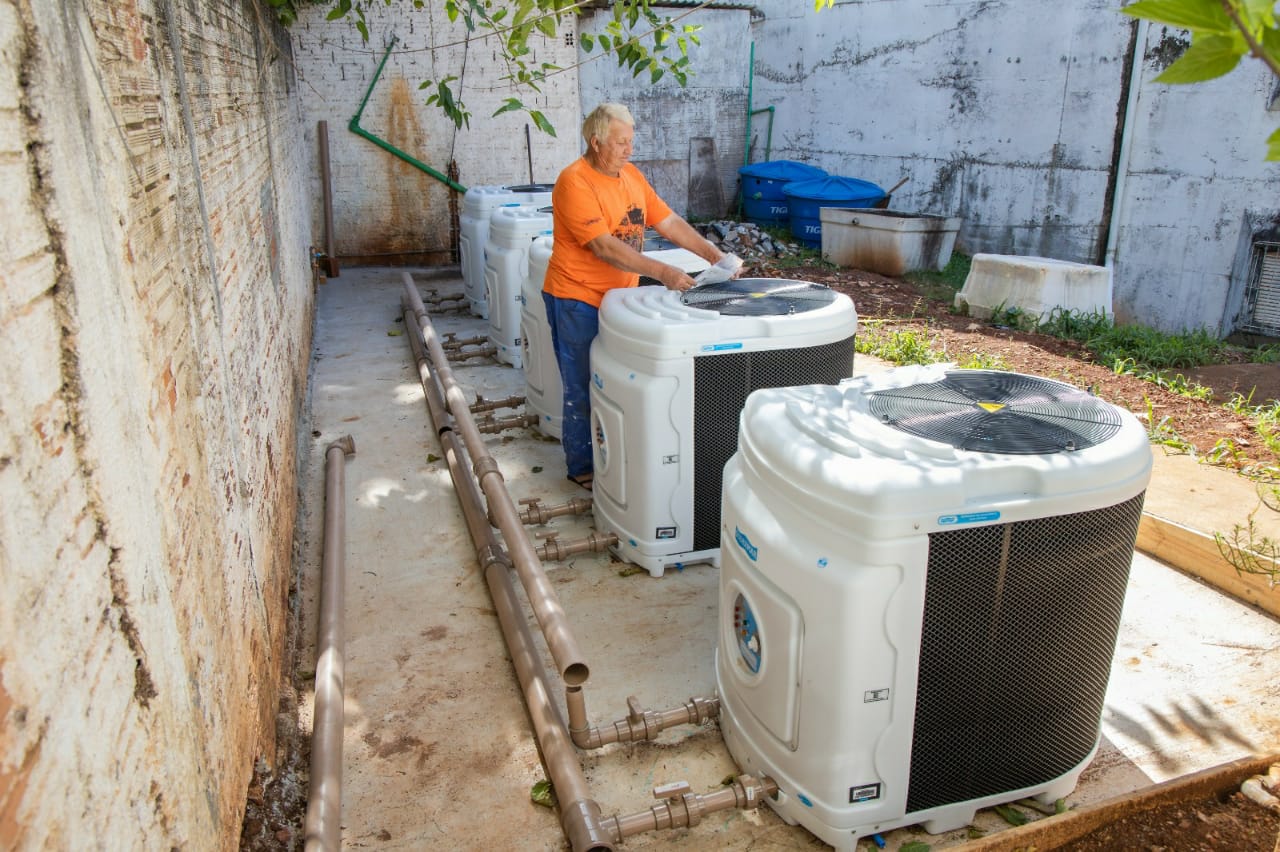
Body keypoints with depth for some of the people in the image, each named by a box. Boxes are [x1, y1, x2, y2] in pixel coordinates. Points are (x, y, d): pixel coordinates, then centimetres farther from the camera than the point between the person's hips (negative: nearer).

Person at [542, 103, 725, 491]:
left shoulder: (631, 175, 6)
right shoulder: (575, 182, -19)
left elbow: (669, 222, 7)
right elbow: (604, 247, -26)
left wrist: (713, 254, -5)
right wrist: (662, 272, -31)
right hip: (578, 299, -8)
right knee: (584, 389, 2)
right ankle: (582, 468, 17)